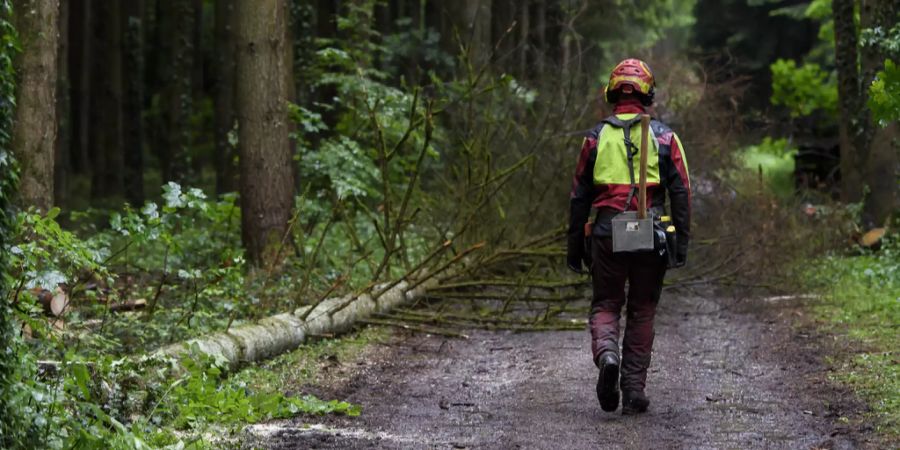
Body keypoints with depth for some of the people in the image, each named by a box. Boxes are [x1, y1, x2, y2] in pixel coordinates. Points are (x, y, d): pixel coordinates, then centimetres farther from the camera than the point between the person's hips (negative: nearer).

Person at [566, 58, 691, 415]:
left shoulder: (595, 138, 4)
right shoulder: (665, 138, 2)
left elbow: (579, 197, 5)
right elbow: (681, 193, -2)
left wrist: (574, 247, 12)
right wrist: (681, 244, 1)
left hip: (605, 235, 0)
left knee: (605, 305, 12)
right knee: (641, 312, 11)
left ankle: (606, 355, -19)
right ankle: (634, 391, 10)